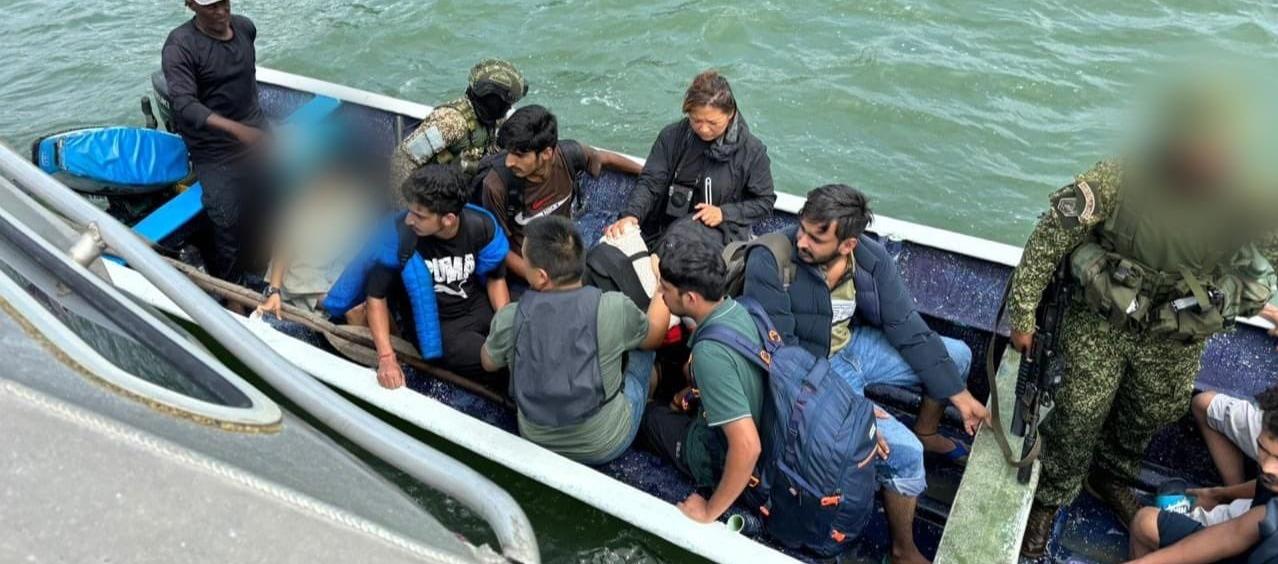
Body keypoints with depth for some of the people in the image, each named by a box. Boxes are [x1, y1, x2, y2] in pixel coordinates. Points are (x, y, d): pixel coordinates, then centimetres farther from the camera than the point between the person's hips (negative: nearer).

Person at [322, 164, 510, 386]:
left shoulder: (481, 225, -14)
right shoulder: (398, 233, -23)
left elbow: (495, 278, 3)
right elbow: (376, 296, -12)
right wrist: (386, 357, -20)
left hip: (480, 308, 4)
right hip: (436, 324, -4)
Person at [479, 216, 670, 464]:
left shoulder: (509, 319, -21)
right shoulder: (614, 309, -26)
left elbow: (489, 364, 3)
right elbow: (654, 337, -2)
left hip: (536, 443, 2)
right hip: (606, 445, -2)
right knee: (642, 344, 18)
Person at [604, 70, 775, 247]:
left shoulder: (752, 151, -5)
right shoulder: (672, 136, 0)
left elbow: (765, 202, 4)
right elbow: (650, 183, -4)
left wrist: (723, 213, -11)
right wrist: (630, 215, -24)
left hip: (719, 235, -2)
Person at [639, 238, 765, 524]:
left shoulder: (710, 353, -37)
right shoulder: (736, 308, -12)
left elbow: (748, 447, -40)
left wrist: (711, 511, -27)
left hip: (721, 457, -7)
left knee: (644, 411, 16)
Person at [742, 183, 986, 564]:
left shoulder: (871, 257, -14)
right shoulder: (769, 261, -30)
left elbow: (907, 329, -6)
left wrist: (960, 395, -5)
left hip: (854, 347, 6)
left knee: (957, 355, 10)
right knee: (904, 451, -18)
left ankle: (926, 432, 39)